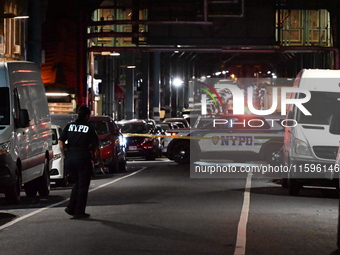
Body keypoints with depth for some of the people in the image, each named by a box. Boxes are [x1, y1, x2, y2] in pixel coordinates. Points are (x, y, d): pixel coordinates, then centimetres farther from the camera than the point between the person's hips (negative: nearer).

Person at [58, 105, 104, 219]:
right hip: (83, 159, -4)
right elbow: (96, 147, -2)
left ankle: (71, 208, 12)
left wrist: (65, 156, 9)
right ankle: (79, 212, 4)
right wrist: (100, 161, 9)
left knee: (77, 183, 20)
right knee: (83, 186, 5)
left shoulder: (69, 126, 7)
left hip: (69, 159, 4)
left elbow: (61, 142, 0)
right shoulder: (89, 128, -3)